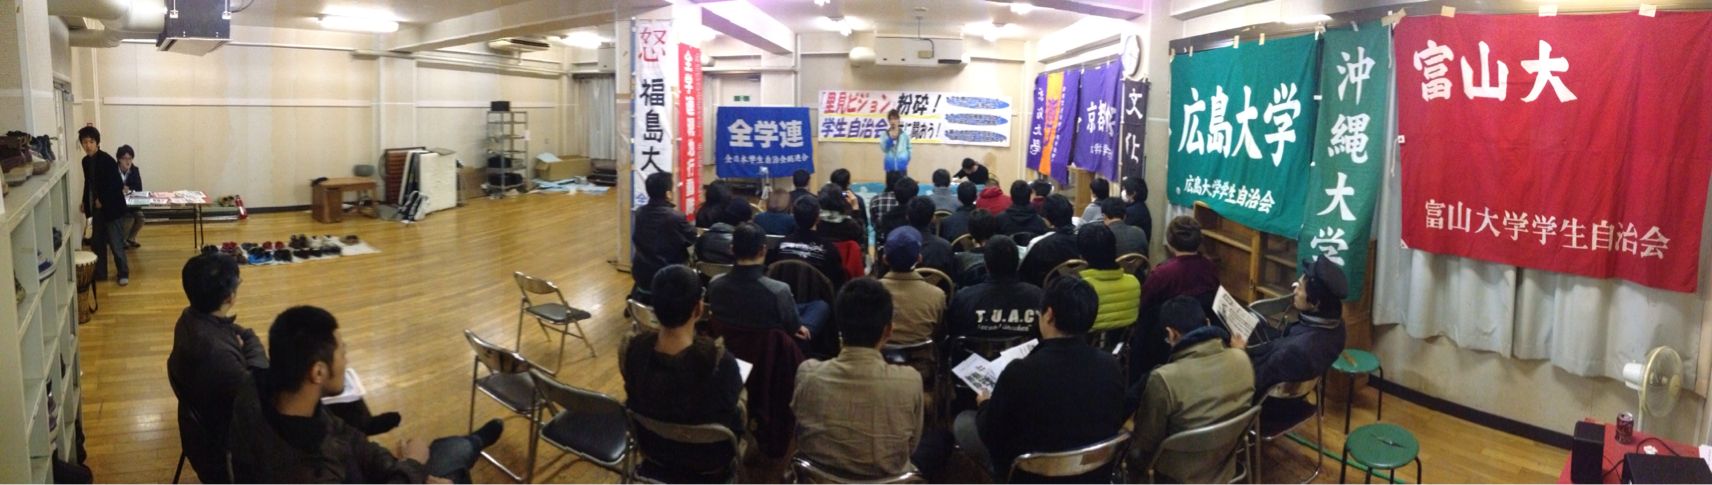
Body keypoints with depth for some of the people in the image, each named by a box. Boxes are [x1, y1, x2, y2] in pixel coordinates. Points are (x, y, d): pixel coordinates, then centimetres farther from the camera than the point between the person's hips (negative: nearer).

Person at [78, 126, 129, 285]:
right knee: (98, 243, 13)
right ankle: (100, 273, 23)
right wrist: (85, 202, 10)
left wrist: (102, 200, -16)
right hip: (97, 209, 7)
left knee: (116, 244, -2)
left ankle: (123, 273, 10)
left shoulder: (107, 160, -16)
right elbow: (88, 183, 17)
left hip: (112, 208, -7)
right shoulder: (86, 161, 6)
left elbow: (118, 184, -19)